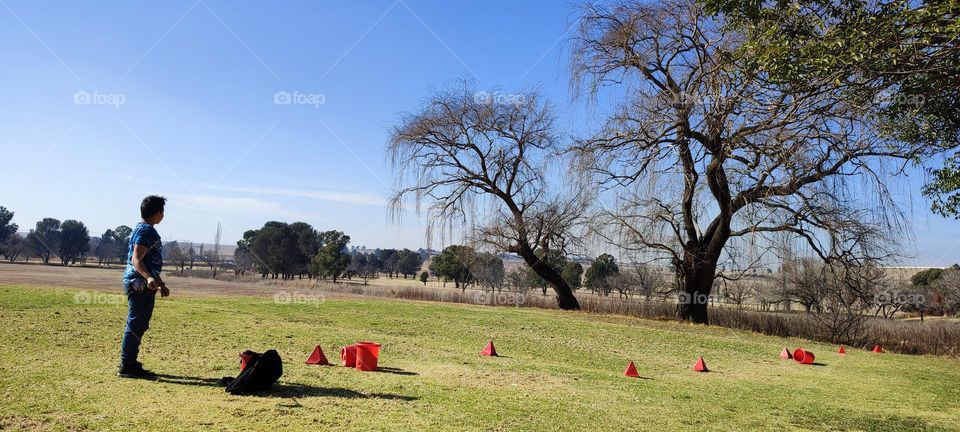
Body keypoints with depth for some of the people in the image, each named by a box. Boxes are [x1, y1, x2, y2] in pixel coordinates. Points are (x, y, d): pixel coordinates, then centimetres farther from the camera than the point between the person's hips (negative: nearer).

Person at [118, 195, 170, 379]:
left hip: (144, 284, 11)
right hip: (139, 284, -11)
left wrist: (161, 284, 30)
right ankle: (127, 366, 0)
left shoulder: (148, 230, 19)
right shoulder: (145, 230, -13)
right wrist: (149, 278, -38)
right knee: (135, 324, -5)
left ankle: (130, 363, 25)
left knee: (139, 325, 16)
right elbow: (136, 259, -23)